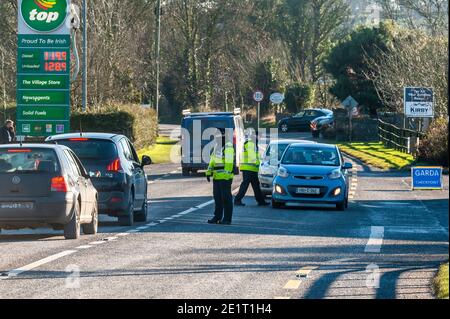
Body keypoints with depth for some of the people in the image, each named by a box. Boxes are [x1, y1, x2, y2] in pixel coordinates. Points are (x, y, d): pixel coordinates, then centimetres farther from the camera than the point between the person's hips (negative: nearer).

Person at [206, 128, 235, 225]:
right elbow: (212, 161, 22)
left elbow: (229, 163, -19)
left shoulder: (228, 147, -11)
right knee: (217, 197, 13)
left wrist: (226, 175, -24)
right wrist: (209, 172, 15)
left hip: (225, 177, -9)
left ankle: (227, 219, -2)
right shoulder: (217, 147, 18)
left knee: (226, 198, -5)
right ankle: (217, 217, 21)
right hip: (217, 177, 9)